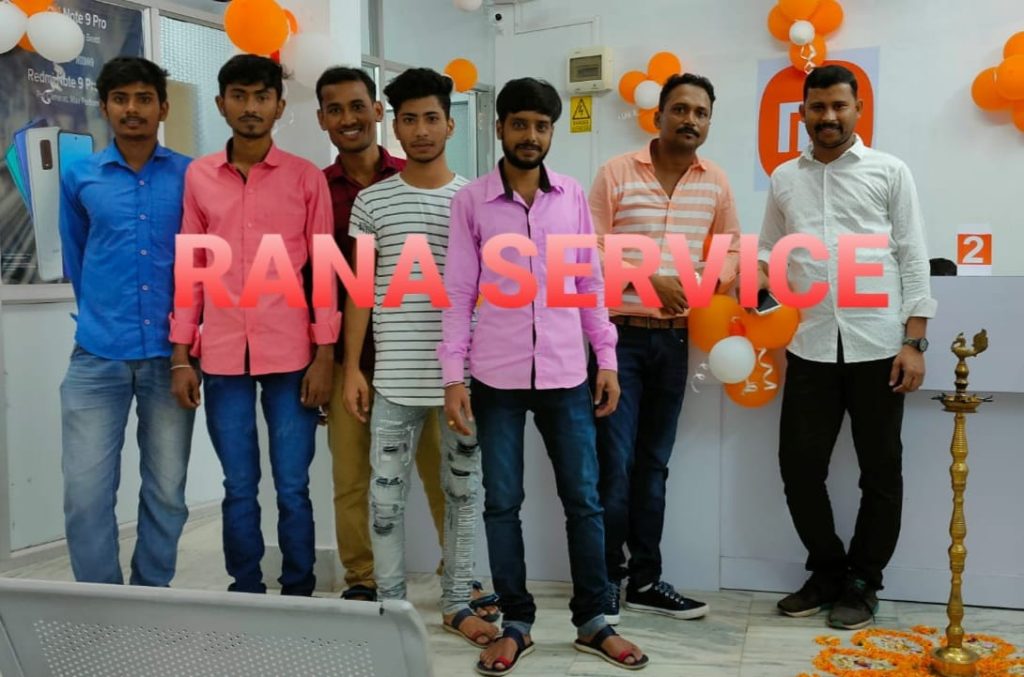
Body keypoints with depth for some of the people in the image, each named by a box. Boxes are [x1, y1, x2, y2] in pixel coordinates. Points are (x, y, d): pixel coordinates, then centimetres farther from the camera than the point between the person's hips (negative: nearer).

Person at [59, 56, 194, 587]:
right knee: (85, 494, -1)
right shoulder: (79, 177, 5)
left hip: (169, 354, 0)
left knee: (166, 492, 8)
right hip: (97, 355, 1)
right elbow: (75, 260, 17)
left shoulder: (190, 176, 1)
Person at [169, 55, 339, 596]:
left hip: (291, 357, -2)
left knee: (293, 488, 4)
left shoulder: (306, 177, 1)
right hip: (222, 358, 2)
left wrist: (324, 355, -5)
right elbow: (190, 269, 8)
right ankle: (246, 596, 22)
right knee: (238, 488, 9)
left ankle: (298, 596, 19)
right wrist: (181, 356, 4)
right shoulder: (198, 176, 7)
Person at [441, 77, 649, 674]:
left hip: (566, 374, 2)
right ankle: (517, 624, 19)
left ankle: (593, 620, 21)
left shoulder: (573, 196, 6)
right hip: (497, 376, -1)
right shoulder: (471, 202, 1)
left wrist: (607, 360, 4)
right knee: (502, 503, 5)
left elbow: (591, 283, 9)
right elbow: (459, 293, 0)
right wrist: (454, 375, -5)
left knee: (584, 499, 6)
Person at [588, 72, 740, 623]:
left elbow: (731, 252, 12)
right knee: (614, 463, -4)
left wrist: (702, 283, -8)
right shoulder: (617, 173, -5)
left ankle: (645, 579, 22)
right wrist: (652, 281, -17)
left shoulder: (715, 182, 6)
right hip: (621, 334, -4)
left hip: (674, 339, 4)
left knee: (653, 463, 12)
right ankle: (605, 582, 10)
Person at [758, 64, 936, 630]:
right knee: (799, 466, 4)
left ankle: (862, 583, 21)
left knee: (881, 471, 5)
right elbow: (770, 250, 12)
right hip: (811, 347, 2)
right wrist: (754, 276, -11)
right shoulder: (784, 179, 12)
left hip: (877, 346, -2)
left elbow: (913, 260, 0)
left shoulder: (890, 172, 3)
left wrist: (914, 341, -7)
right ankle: (827, 571, 23)